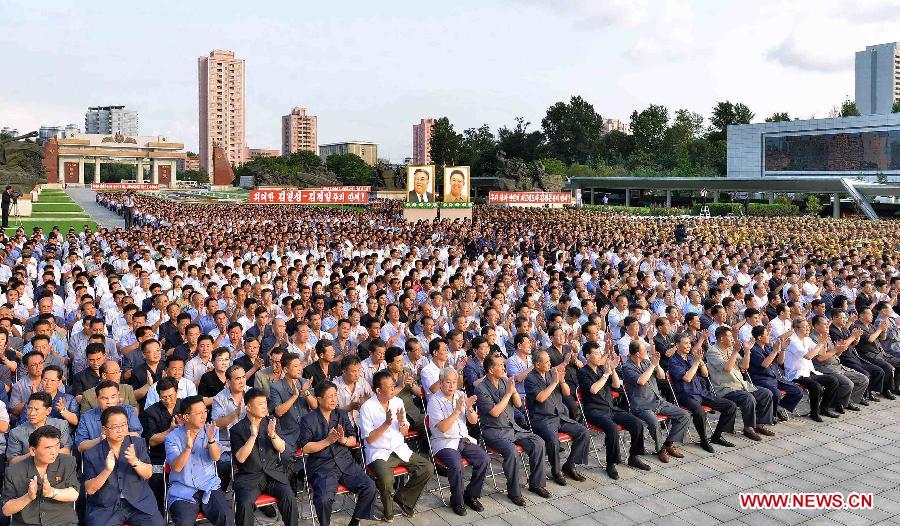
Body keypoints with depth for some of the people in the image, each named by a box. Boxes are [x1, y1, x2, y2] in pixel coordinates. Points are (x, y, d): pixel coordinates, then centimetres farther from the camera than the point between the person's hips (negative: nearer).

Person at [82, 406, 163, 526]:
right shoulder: (92, 454, 1)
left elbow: (148, 474, -1)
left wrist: (135, 461, -20)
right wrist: (107, 471, -20)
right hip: (105, 507, 0)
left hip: (139, 502, 1)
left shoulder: (138, 443, 5)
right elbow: (89, 490, -3)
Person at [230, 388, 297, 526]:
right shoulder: (237, 429, -1)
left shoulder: (272, 422, 8)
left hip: (274, 473, 2)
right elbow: (240, 458, -10)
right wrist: (253, 436, -21)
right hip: (248, 477, -2)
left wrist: (273, 435, -20)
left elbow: (282, 449, 0)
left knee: (290, 498, -22)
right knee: (245, 504, -29)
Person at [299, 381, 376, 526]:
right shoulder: (308, 419, -1)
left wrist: (343, 440, -10)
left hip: (345, 461, 4)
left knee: (369, 487, -15)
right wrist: (328, 441, -15)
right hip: (321, 465, -4)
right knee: (325, 498, -31)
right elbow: (305, 448, -6)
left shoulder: (342, 414, 12)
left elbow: (353, 441, 12)